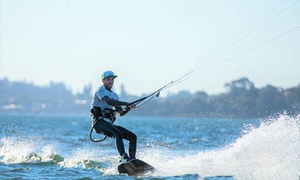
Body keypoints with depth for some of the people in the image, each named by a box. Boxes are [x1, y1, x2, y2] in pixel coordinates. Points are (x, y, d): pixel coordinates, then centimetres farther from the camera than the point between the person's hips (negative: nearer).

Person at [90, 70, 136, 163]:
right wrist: (125, 103, -22)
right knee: (118, 134, -34)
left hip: (109, 124, 9)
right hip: (99, 122, -9)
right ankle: (124, 158, -47)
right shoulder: (101, 90, -1)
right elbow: (108, 101, -22)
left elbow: (121, 113, 24)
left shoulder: (114, 95, 25)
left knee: (133, 137, 0)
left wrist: (129, 108, 2)